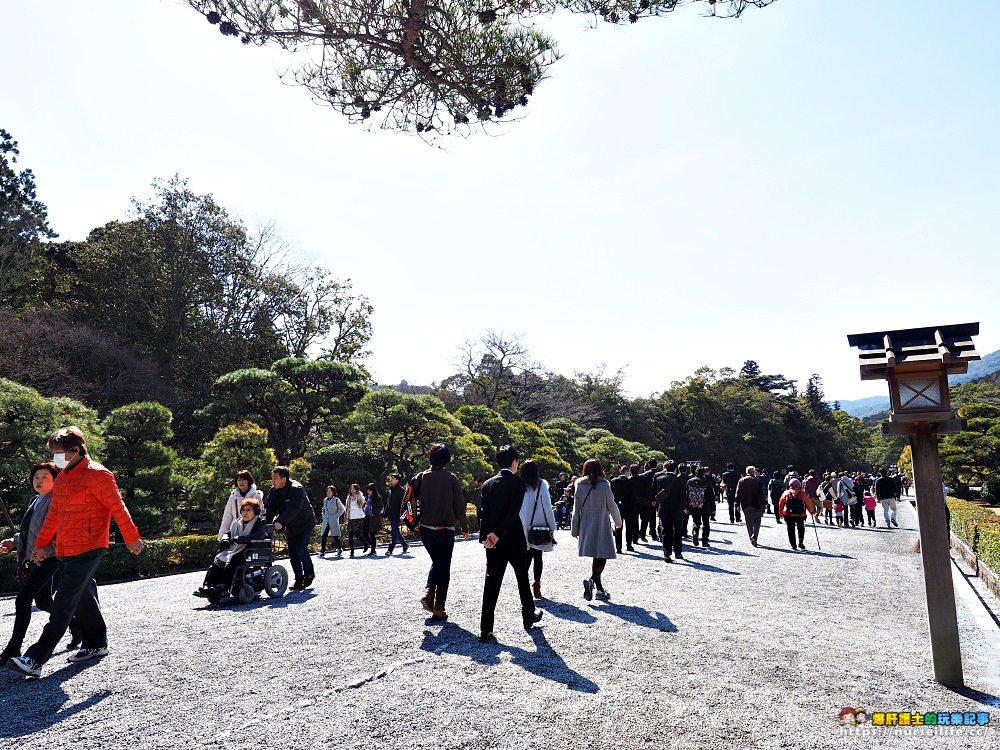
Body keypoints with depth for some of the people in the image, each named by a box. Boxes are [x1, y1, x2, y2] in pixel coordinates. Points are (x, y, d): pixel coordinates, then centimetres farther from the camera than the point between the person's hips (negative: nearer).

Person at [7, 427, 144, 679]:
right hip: (65, 551, 9)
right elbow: (54, 514, 20)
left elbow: (118, 508, -12)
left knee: (63, 605, -7)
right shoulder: (62, 477, 13)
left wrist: (131, 538, -9)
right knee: (83, 598, 16)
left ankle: (35, 660, -5)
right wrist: (41, 544, 19)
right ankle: (96, 644, 29)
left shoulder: (97, 474, -13)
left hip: (87, 550, -8)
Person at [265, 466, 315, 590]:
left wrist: (280, 522, -49)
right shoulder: (273, 491, -3)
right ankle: (299, 579, 13)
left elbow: (293, 509, -36)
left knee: (301, 549, -15)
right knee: (292, 552, 3)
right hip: (290, 527, 7)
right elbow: (270, 509, -9)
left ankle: (309, 573, 7)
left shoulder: (297, 489, -25)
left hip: (305, 524, -7)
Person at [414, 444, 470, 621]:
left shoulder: (421, 477, -1)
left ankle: (428, 592, 4)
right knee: (444, 568, 7)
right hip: (445, 530, -3)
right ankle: (438, 609, 7)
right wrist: (464, 527, 7)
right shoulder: (451, 479, -9)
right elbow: (459, 506, -5)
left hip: (425, 530, 3)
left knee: (436, 562, 24)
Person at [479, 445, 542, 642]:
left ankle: (486, 630, 0)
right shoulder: (518, 482, -10)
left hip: (493, 543, 3)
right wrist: (497, 535, -15)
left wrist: (486, 537, -7)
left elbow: (484, 513, -2)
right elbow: (513, 512, -17)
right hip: (515, 540, -3)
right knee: (522, 579, 18)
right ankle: (528, 617, 34)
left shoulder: (487, 484, 4)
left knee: (491, 583, 3)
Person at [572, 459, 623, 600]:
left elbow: (576, 509, 4)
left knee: (596, 558, 13)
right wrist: (618, 521, 15)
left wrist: (575, 529, 12)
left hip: (585, 528, 4)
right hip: (601, 526, -4)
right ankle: (592, 580, -26)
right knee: (601, 557, -2)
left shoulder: (580, 486, 1)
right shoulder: (604, 485, -8)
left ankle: (600, 588, 16)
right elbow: (611, 506, -2)